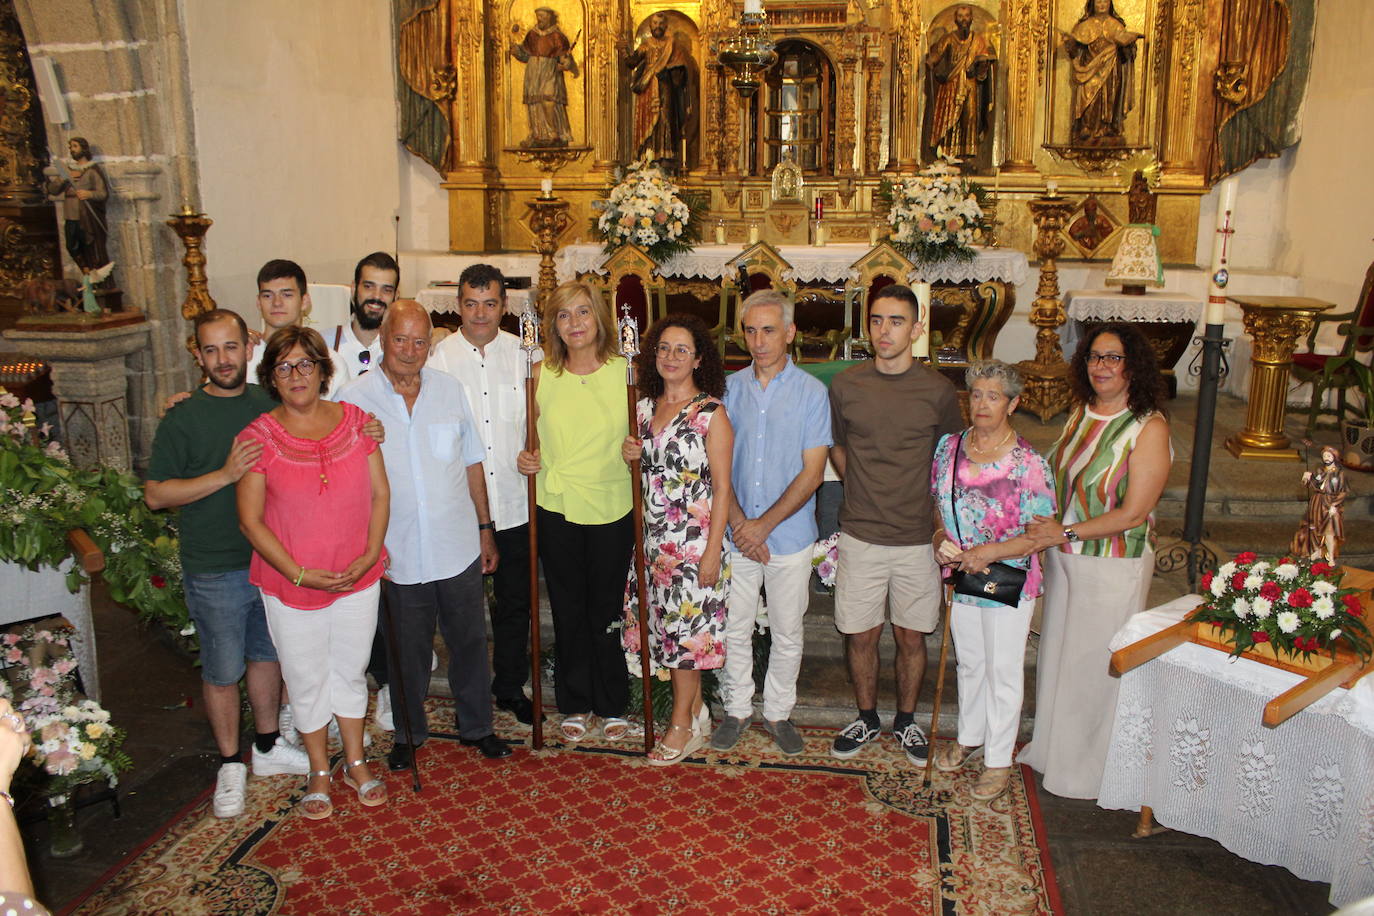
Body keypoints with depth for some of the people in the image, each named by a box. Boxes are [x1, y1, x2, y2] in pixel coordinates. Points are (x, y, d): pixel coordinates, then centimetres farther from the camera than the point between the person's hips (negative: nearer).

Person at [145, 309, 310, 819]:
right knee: (223, 670, 8)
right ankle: (230, 765, 26)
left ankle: (268, 746, 37)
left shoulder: (270, 406, 2)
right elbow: (155, 494, -11)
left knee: (268, 655, 18)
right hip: (215, 569, -4)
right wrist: (225, 475, -23)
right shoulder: (184, 419, -11)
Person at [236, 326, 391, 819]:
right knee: (307, 680, 13)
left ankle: (355, 763, 37)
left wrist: (369, 556, -10)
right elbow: (250, 520, -9)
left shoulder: (354, 420, -3)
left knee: (351, 671, 17)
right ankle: (320, 773, 34)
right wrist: (300, 573, -16)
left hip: (358, 577, 2)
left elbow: (380, 494, 1)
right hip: (291, 584, -2)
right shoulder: (258, 436, -9)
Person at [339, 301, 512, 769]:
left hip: (459, 549, 2)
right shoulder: (354, 397, -6)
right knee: (408, 651, 14)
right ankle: (409, 732, 36)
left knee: (469, 642, 14)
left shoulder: (450, 388, 2)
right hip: (398, 554, -2)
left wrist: (485, 528, 9)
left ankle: (476, 726, 34)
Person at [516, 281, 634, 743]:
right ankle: (575, 703, 29)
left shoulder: (624, 371, -2)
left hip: (611, 507, -1)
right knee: (568, 609, 11)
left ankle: (612, 704, 27)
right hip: (556, 507, 1)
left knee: (607, 609, 9)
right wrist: (525, 458, -6)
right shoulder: (542, 374, 1)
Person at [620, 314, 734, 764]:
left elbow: (721, 487, -11)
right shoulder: (645, 408, 8)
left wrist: (712, 551, -15)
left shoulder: (711, 413, -10)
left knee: (687, 627, 1)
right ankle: (696, 712, 28)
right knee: (667, 624, 11)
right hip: (653, 537, 6)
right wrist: (631, 455, -2)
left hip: (694, 538, -6)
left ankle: (682, 726, 15)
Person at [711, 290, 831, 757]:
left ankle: (778, 712, 30)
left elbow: (812, 472, -10)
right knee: (734, 628, 12)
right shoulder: (729, 388, 2)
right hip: (736, 535, 2)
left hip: (790, 536, -2)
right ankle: (737, 708, 31)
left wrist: (763, 525, -15)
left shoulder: (812, 393, -6)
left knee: (787, 634, 11)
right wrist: (738, 522, -11)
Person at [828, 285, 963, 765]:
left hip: (917, 537, 0)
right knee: (861, 634, 10)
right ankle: (866, 719, 32)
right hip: (860, 535, 0)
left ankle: (906, 721, 33)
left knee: (911, 636, 12)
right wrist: (862, 490, 6)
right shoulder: (845, 385, -3)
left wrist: (935, 509, 4)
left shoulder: (938, 391, -5)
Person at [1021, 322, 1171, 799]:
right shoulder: (1081, 413, 3)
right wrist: (1044, 532, 2)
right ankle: (1053, 745, 41)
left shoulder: (1149, 427, -17)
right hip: (1063, 557, 7)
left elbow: (1133, 514, -20)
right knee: (1058, 651, 19)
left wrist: (1066, 533, -20)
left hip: (1113, 566, -6)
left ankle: (1089, 766, 29)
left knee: (1097, 663, 8)